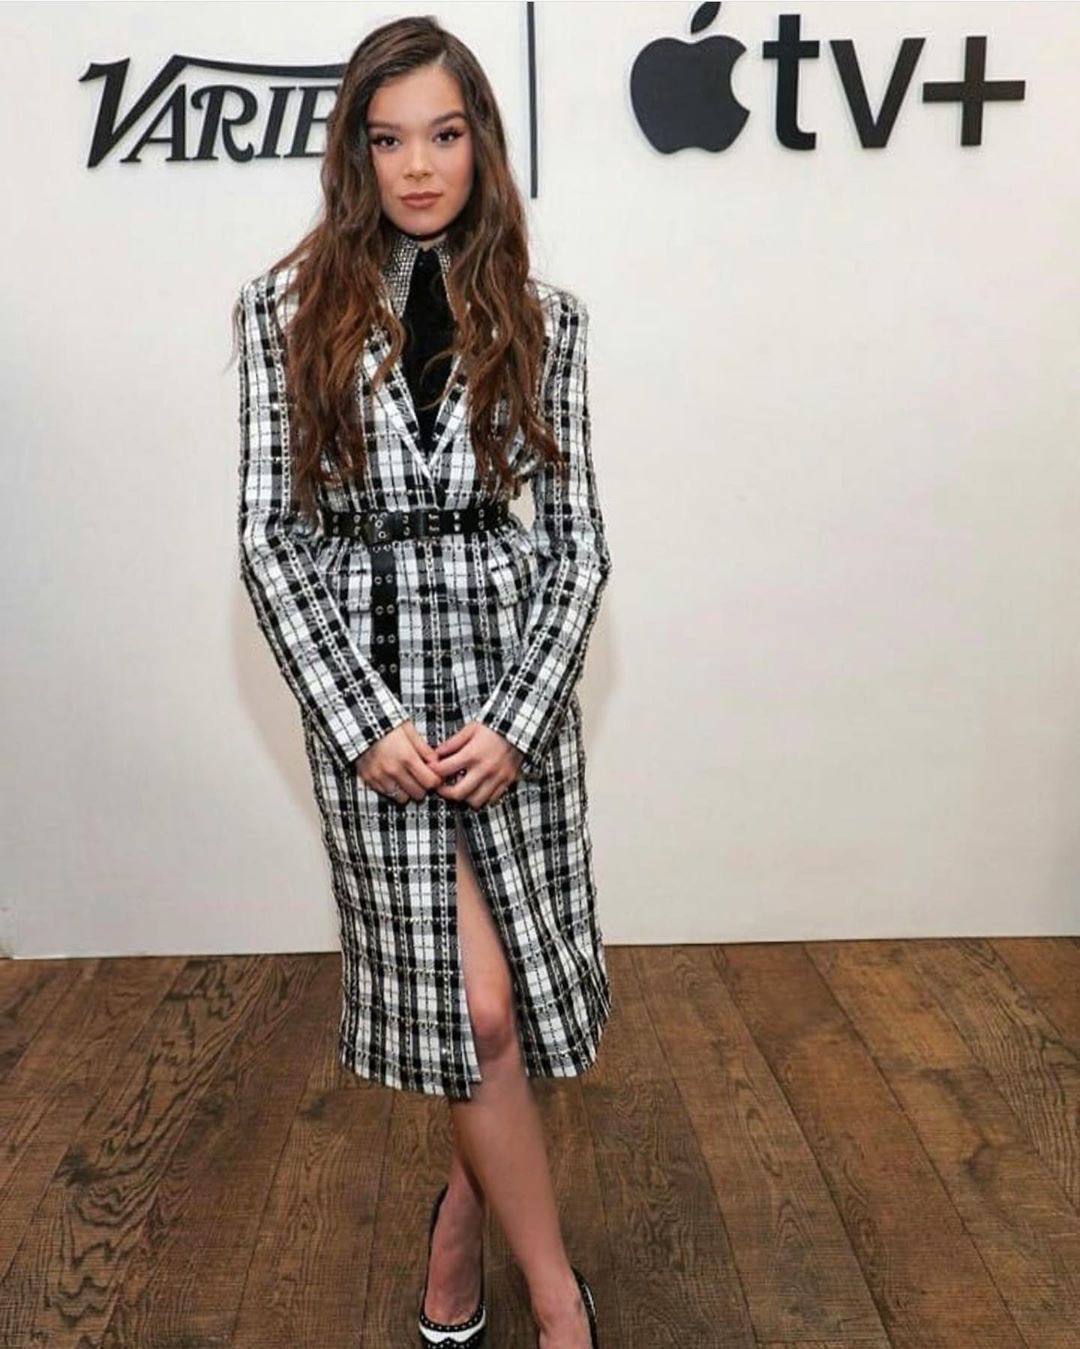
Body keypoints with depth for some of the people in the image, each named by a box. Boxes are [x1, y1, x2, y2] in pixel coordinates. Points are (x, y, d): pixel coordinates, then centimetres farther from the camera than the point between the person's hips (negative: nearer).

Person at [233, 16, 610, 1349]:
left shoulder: (541, 316, 5)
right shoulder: (285, 306, 2)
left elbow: (576, 536, 1)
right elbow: (269, 534, -2)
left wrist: (516, 714, -10)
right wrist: (364, 719, -11)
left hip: (515, 676, 2)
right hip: (365, 680, -2)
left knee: (515, 992, 8)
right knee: (474, 1006, -1)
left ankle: (462, 1209, 38)